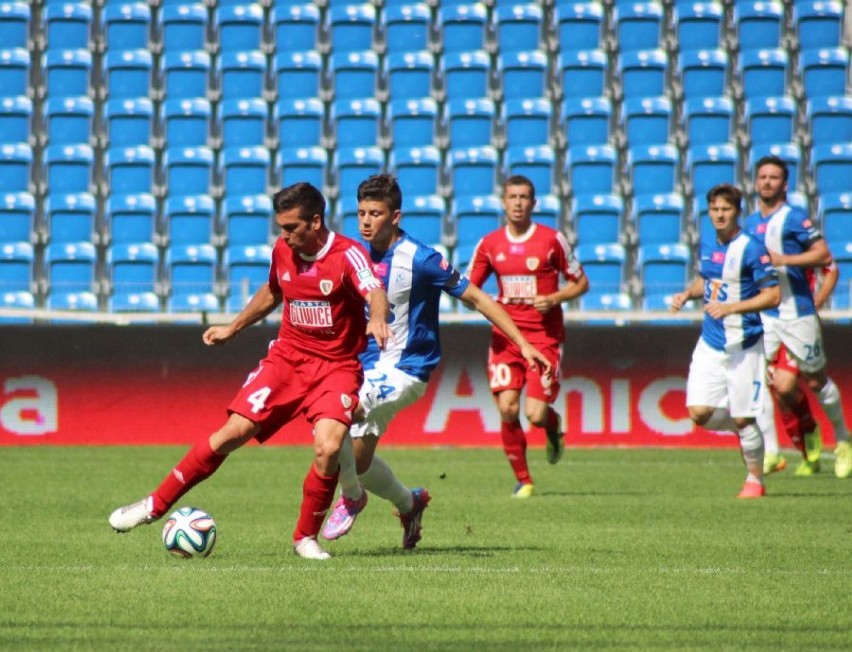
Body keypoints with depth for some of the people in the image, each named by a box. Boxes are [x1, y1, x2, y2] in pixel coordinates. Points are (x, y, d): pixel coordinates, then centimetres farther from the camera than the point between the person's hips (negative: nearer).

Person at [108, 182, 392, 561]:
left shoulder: (348, 255, -15)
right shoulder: (283, 251, 2)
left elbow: (375, 291, -33)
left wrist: (378, 319, -55)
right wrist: (232, 329, 28)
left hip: (337, 367, -4)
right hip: (287, 357, 4)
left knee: (328, 447, -24)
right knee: (234, 432, -7)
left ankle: (306, 538, -2)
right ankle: (156, 505, 3)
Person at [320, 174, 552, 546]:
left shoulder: (420, 260, -15)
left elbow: (475, 297, -9)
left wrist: (523, 344, -11)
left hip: (404, 371, -6)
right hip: (367, 367, 7)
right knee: (357, 462, 8)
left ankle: (351, 495, -4)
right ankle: (409, 503, 38)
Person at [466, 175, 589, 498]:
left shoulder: (551, 239, -3)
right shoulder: (490, 244, 5)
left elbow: (580, 282, 5)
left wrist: (554, 299, -12)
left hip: (544, 336, -2)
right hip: (505, 335, 2)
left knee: (536, 414, -11)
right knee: (507, 409, -11)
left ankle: (554, 427, 27)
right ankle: (522, 480, 6)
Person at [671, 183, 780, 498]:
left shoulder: (752, 249, -13)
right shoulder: (707, 247, 7)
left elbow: (773, 295, -14)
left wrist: (731, 308, -22)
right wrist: (687, 294, 4)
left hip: (744, 345, -6)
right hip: (710, 342, 6)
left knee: (743, 419, -2)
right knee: (699, 412, -5)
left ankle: (755, 480, 16)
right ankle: (745, 430, 23)